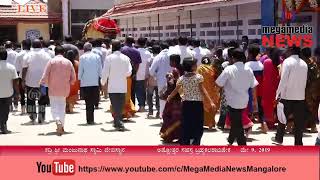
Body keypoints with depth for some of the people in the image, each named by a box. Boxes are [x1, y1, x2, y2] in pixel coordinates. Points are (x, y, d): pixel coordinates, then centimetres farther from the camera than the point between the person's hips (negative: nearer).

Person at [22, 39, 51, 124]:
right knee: (42, 101, 9)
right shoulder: (46, 56, -1)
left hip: (30, 82, -1)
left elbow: (24, 69, -5)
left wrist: (23, 80, 0)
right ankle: (41, 118, 8)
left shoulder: (28, 56, -4)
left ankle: (32, 117, 12)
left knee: (31, 100, 13)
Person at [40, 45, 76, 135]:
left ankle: (58, 120, -24)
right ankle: (61, 127, 15)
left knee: (54, 107, 4)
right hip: (64, 89, 2)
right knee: (62, 107, 15)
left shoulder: (51, 61, -7)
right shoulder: (68, 62, 1)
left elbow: (45, 76, -9)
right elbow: (73, 78, 3)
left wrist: (43, 84, 9)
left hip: (53, 89, -2)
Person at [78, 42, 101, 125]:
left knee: (88, 102, 2)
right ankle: (91, 119, 5)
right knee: (93, 101, 6)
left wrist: (79, 79, 10)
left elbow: (80, 70, -2)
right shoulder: (97, 56, 3)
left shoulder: (82, 57, -3)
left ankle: (90, 119, 1)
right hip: (95, 82, 2)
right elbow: (100, 69, 5)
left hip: (85, 82, -1)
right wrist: (99, 77, 15)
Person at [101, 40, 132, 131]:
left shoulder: (109, 58, -9)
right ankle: (117, 122, 25)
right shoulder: (126, 58, -1)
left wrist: (103, 82, 8)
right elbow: (129, 72, -2)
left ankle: (119, 123, -10)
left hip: (112, 87, -3)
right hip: (123, 86, 3)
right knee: (120, 106, 14)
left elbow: (105, 72, -8)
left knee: (115, 106, 1)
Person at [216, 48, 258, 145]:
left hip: (233, 100, -5)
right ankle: (230, 141, 35)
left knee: (237, 124, 0)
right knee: (236, 122, 22)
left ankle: (243, 144, -3)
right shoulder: (248, 70, 0)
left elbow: (219, 84, -13)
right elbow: (253, 85, 2)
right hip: (244, 101, 5)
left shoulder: (229, 69, -13)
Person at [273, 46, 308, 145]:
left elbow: (283, 80, -14)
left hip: (287, 96, -3)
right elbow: (305, 81, 7)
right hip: (300, 96, 3)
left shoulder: (287, 61, -10)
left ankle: (279, 138, 28)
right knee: (299, 121, 6)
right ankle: (298, 143, 7)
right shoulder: (304, 64, 4)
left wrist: (278, 94, -9)